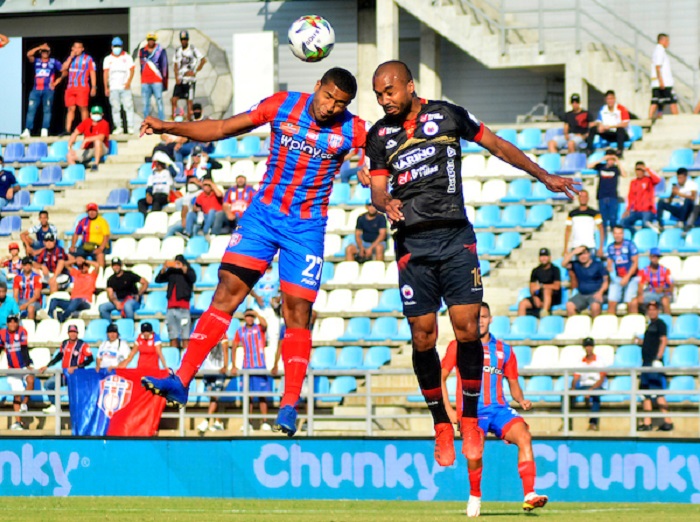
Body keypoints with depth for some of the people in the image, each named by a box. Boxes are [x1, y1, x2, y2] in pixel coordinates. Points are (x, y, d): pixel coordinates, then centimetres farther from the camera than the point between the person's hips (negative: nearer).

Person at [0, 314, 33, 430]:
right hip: (13, 368, 3)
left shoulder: (21, 331, -12)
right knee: (16, 394, 2)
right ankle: (18, 422, 6)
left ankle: (24, 404, -13)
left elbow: (24, 349, -20)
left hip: (25, 365, -3)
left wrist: (28, 365, -29)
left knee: (30, 380, -33)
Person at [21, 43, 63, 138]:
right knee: (31, 110, -7)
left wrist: (56, 82, 2)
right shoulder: (36, 61, 14)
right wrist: (39, 47, -4)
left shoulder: (54, 62, 10)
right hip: (36, 90, 2)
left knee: (47, 110, -5)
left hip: (48, 90, -2)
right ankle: (27, 131, -11)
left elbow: (64, 71, 9)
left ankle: (44, 130, -6)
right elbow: (29, 54, -4)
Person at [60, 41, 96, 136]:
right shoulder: (70, 58, 17)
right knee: (70, 108, 2)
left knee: (83, 108, -6)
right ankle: (67, 130, 0)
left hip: (82, 87, -4)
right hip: (70, 88, 4)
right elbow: (63, 69, 3)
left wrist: (94, 87, -3)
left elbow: (92, 73, 4)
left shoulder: (88, 59, 6)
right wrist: (71, 57, -2)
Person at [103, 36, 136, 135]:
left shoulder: (127, 57, 8)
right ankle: (118, 127, 3)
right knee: (115, 108, -1)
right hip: (113, 88, 2)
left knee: (128, 107, -9)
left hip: (125, 87, -2)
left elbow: (131, 70, 2)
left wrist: (128, 82, -12)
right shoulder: (108, 59, 13)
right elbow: (105, 74, 10)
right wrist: (106, 87, 3)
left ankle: (130, 127, -7)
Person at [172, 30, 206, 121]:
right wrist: (176, 78, -2)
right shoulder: (178, 51, 13)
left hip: (189, 79, -5)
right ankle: (173, 119, 3)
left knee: (189, 101, -4)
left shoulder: (193, 49, -2)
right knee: (174, 100, -4)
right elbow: (176, 65, 11)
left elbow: (203, 60, -7)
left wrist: (195, 71, -9)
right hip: (180, 80, 5)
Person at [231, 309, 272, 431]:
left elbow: (264, 324, -22)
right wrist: (233, 366, 5)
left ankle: (265, 422, -4)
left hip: (261, 366, -2)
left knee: (263, 395, -5)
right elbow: (234, 348, 11)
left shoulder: (259, 328, 3)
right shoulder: (240, 331, 9)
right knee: (249, 396, 3)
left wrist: (256, 313, -18)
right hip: (246, 368, 2)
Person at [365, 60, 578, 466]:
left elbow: (497, 146, 14)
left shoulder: (448, 116, 5)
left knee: (468, 329, -9)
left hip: (456, 237, -1)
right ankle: (442, 425, 9)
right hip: (412, 244, 1)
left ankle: (470, 421, 4)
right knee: (423, 337, -4)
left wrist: (544, 176, 18)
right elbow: (378, 188, 7)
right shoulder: (380, 135, 9)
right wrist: (385, 203, -18)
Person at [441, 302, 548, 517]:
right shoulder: (458, 346, 7)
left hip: (499, 409, 2)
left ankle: (529, 496, -32)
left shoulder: (504, 350, 14)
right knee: (474, 457, -18)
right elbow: (441, 377, 9)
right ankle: (475, 497, 15)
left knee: (524, 436, -24)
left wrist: (521, 400, -2)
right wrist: (448, 409, -2)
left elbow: (513, 383, 20)